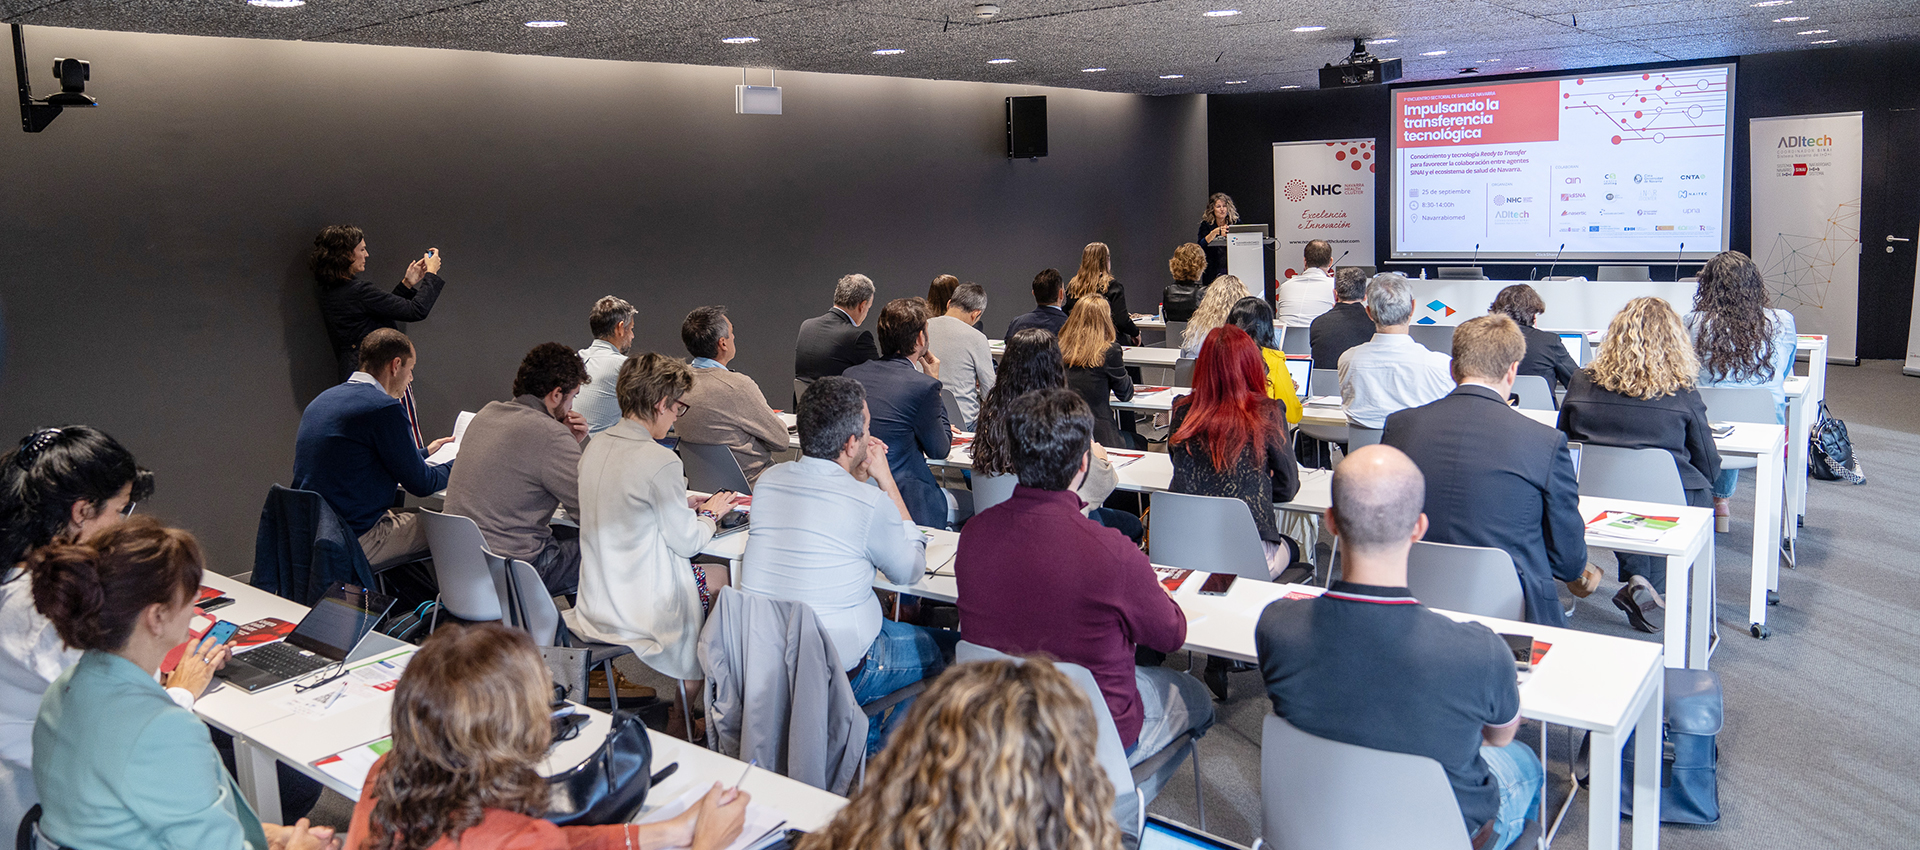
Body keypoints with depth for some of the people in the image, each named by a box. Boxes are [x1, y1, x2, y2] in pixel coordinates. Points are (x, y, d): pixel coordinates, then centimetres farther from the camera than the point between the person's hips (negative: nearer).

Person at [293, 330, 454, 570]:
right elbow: (420, 484, -9)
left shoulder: (322, 400, 12)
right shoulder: (385, 408, -16)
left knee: (408, 513, 24)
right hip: (355, 545, -9)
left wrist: (425, 453, 33)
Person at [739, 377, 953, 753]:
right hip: (836, 674, -7)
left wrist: (858, 476, 8)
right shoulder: (870, 504, -22)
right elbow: (910, 570, -2)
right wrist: (885, 479, -2)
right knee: (952, 649, 15)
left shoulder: (768, 481, -4)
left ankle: (867, 744, 37)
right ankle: (880, 753, 28)